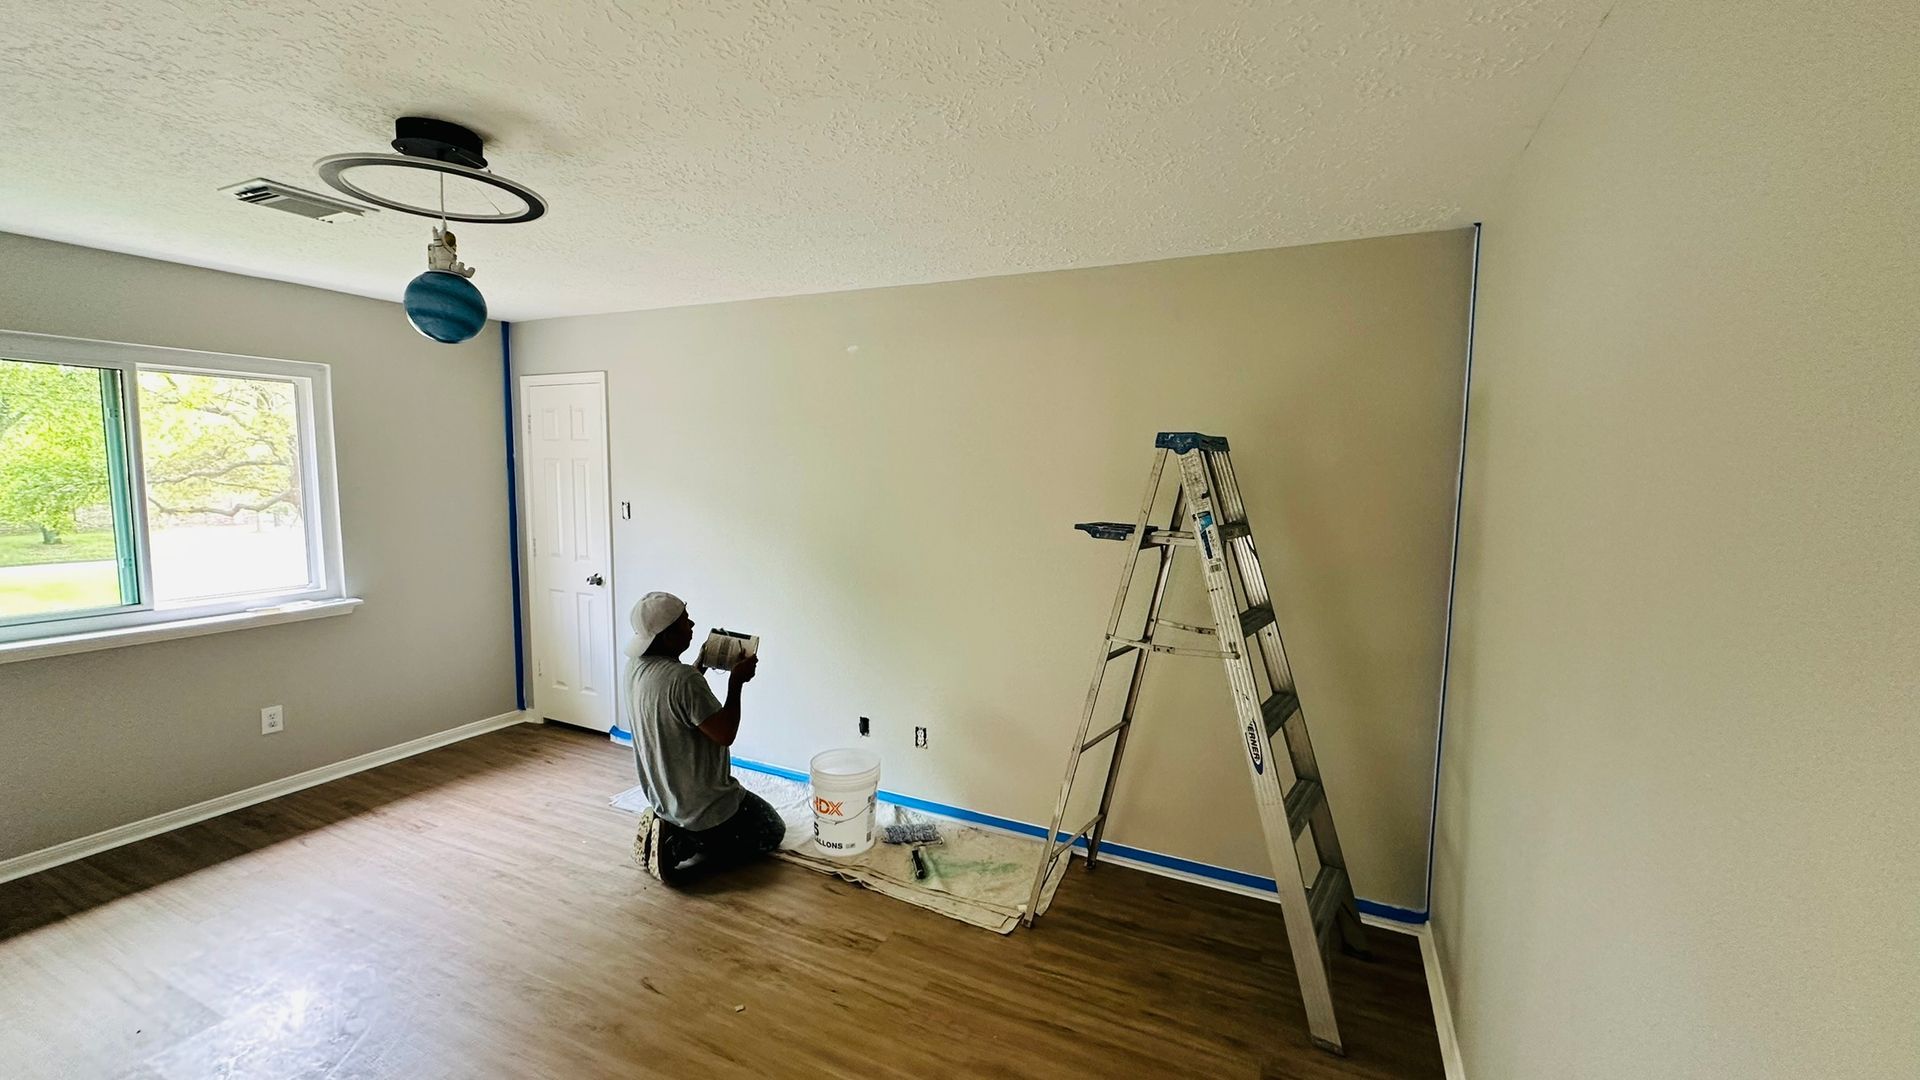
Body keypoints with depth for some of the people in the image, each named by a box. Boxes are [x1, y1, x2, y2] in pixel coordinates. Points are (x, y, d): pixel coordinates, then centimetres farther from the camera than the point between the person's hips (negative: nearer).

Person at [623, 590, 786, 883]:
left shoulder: (635, 665, -4)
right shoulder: (683, 679, -32)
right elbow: (725, 734, -26)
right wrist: (736, 681, -16)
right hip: (701, 805, -9)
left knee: (747, 807, 32)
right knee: (772, 831, 13)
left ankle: (668, 829, 12)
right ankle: (680, 850, -3)